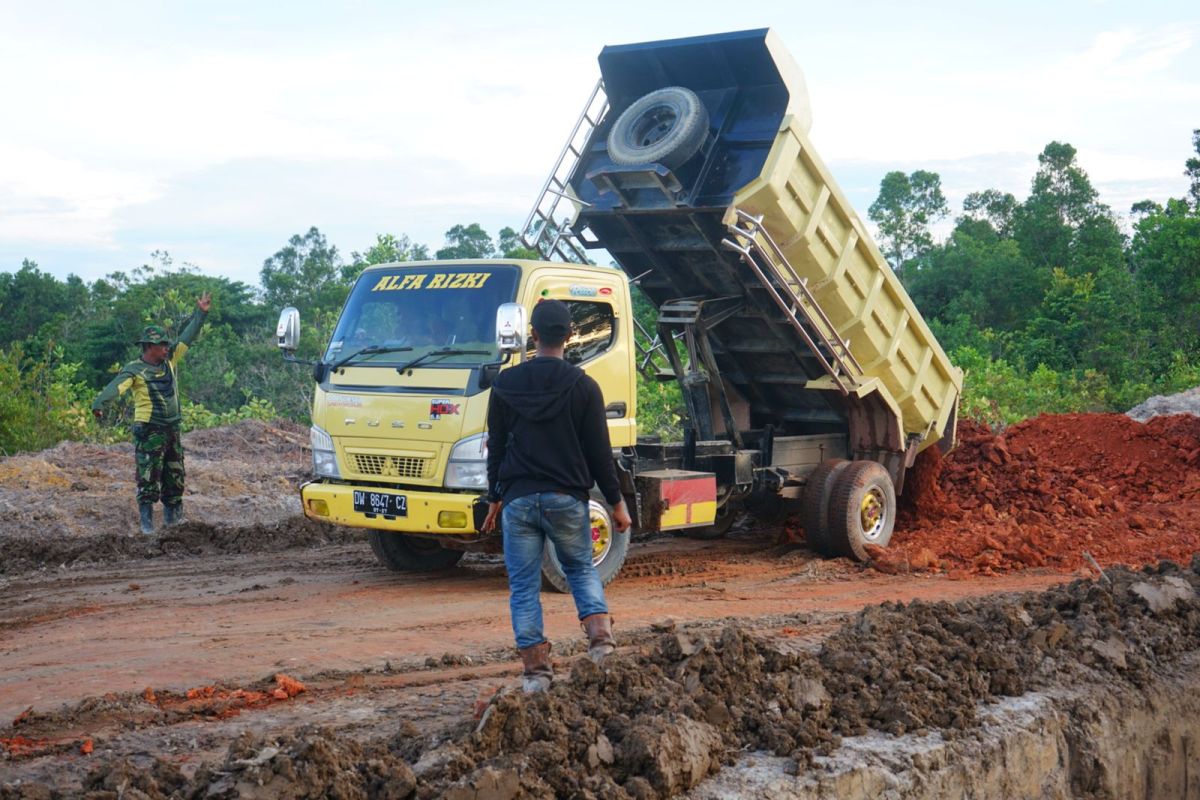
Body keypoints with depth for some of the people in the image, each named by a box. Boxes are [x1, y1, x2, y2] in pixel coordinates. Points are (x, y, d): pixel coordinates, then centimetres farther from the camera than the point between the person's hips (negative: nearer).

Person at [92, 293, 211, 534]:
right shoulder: (134, 370, -10)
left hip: (172, 430, 7)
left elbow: (186, 338, 16)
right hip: (149, 431, -7)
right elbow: (116, 386, -26)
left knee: (175, 477, 13)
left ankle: (172, 518, 24)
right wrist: (99, 403, -43)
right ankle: (147, 522, -1)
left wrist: (200, 313, 15)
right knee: (149, 478, -5)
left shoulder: (169, 362, 10)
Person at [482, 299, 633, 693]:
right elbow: (599, 451, -1)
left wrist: (495, 499, 19)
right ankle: (601, 639, 1)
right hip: (567, 498, 0)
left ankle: (535, 671, 2)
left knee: (523, 586, 5)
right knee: (581, 569, 20)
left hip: (518, 498, 0)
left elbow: (495, 449, 8)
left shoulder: (505, 384, 3)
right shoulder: (583, 386, -2)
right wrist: (617, 502, 8)